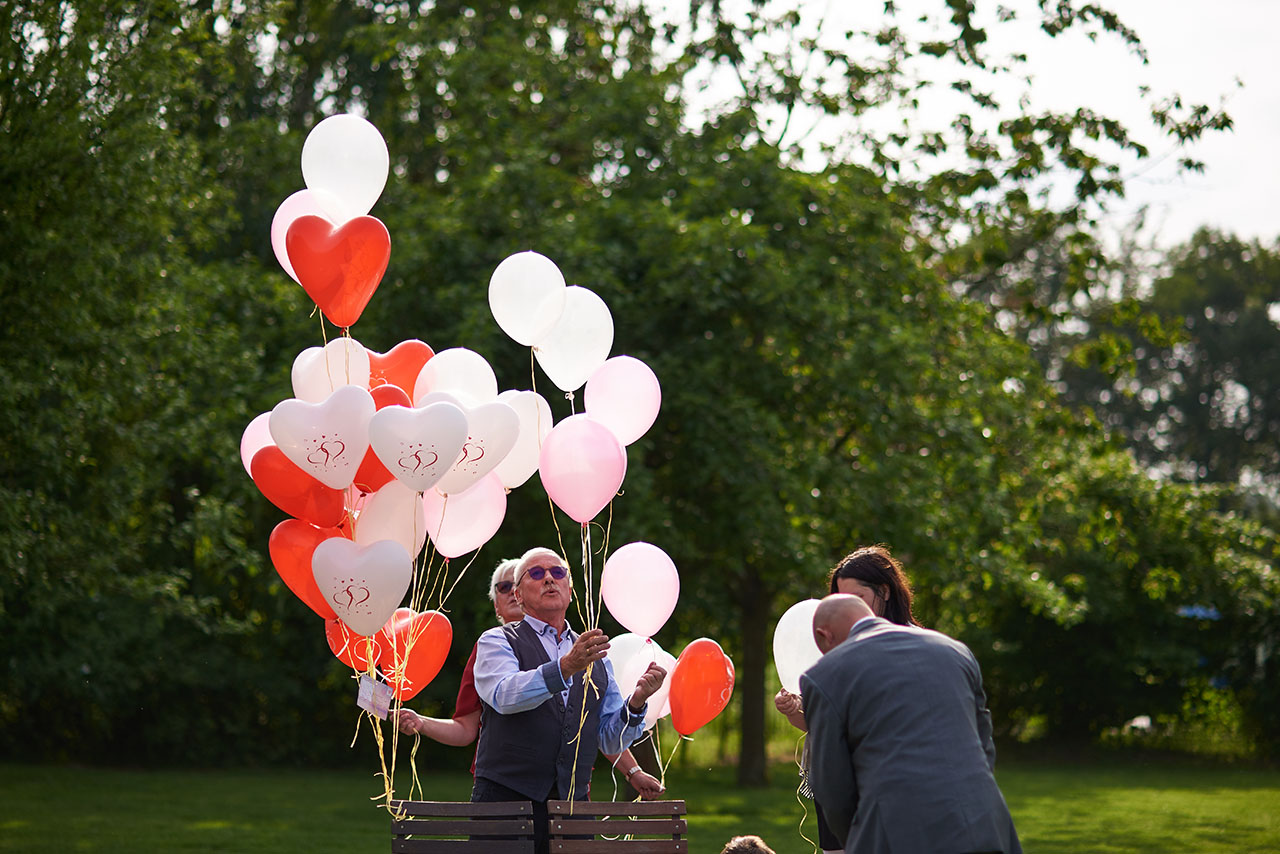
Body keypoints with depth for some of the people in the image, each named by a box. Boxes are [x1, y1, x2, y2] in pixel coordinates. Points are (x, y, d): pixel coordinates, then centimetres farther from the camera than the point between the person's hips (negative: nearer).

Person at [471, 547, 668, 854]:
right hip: (506, 798, -3)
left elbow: (611, 741, 14)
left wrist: (636, 701, -5)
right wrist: (565, 667, -30)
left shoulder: (595, 657, 19)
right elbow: (504, 695, -17)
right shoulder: (497, 642, 6)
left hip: (572, 803, 3)